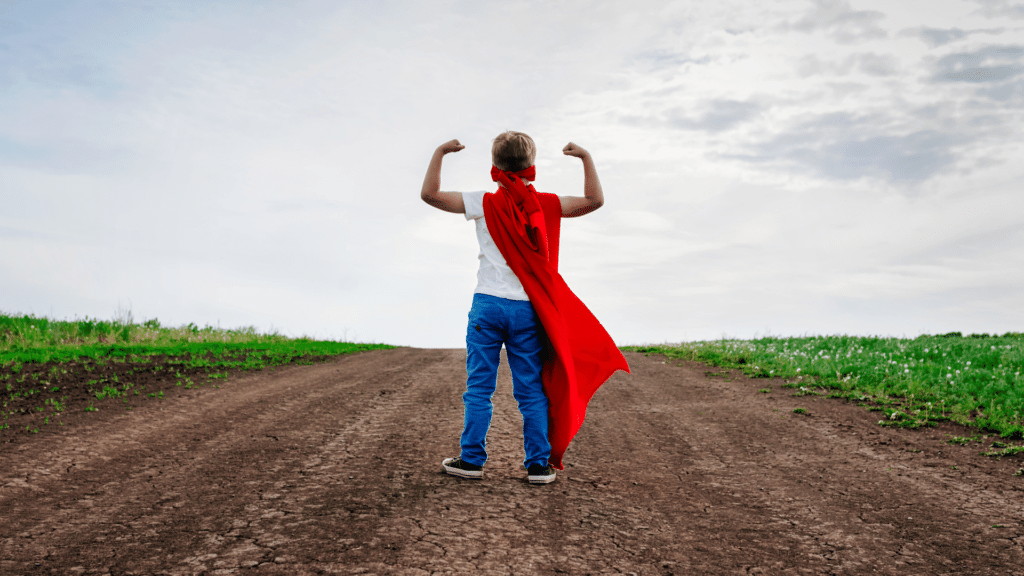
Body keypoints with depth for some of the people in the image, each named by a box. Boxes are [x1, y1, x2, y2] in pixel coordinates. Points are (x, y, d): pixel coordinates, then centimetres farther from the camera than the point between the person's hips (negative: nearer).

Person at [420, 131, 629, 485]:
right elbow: (594, 201, 8)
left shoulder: (483, 204, 0)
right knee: (531, 390, 7)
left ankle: (471, 460, 11)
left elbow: (429, 194, -2)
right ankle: (539, 465, 10)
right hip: (528, 309, 1)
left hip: (488, 305, -1)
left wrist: (439, 153, 8)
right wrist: (586, 158, 15)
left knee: (479, 386, 6)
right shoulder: (545, 205, 3)